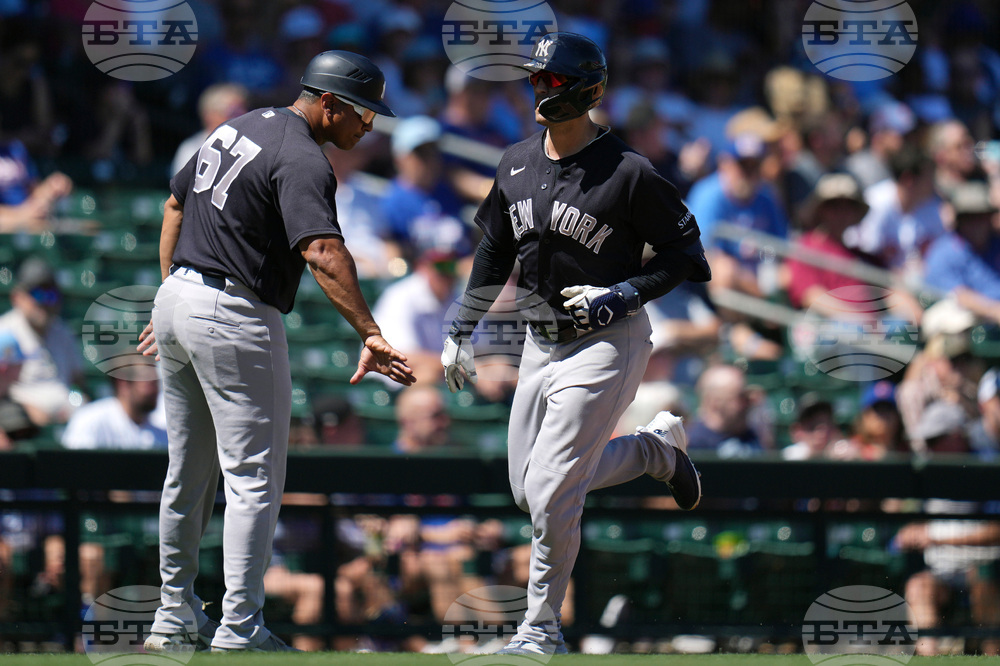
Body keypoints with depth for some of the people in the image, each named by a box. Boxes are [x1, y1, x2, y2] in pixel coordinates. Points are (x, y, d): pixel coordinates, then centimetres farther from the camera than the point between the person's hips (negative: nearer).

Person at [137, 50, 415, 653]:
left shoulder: (238, 128, 13)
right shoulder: (302, 161, -17)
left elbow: (176, 206, 22)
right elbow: (322, 252, -32)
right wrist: (369, 333, -40)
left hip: (177, 301, 9)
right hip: (235, 320, -9)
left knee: (188, 473, 18)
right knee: (254, 477, -5)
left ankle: (176, 618, 26)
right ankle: (239, 633, -9)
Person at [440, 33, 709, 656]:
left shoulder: (629, 173, -16)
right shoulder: (518, 163, 4)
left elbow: (685, 252, -9)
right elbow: (495, 251, 17)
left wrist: (621, 296, -19)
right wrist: (463, 329, 16)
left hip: (607, 342, -8)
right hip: (542, 341, 8)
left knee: (550, 492, -12)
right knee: (530, 487, 13)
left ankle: (542, 630, 3)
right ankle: (659, 445, 32)